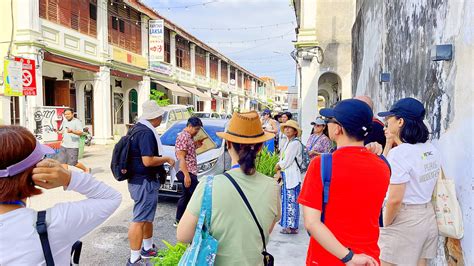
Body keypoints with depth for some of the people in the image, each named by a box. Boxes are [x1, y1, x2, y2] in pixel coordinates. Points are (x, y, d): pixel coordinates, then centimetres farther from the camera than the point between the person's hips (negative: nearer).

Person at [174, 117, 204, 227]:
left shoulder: (189, 137, 15)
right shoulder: (183, 136, -15)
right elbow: (181, 158, -20)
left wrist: (197, 144, 6)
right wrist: (186, 175, -24)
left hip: (190, 172, 10)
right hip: (187, 172, -10)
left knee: (186, 196, 16)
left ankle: (178, 221, 24)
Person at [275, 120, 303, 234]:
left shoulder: (295, 143, -14)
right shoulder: (287, 142, 15)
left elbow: (286, 162, -16)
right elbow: (281, 158, 14)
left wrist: (277, 167, 0)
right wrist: (279, 171, 2)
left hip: (292, 176, -9)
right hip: (285, 175, 9)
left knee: (291, 200, -4)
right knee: (285, 199, 16)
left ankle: (292, 227, 4)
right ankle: (286, 222, 28)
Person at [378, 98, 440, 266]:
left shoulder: (399, 152, -20)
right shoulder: (432, 150, 5)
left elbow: (395, 199, -21)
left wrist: (385, 224, -7)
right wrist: (390, 144, 6)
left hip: (403, 220, -8)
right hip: (427, 216, 8)